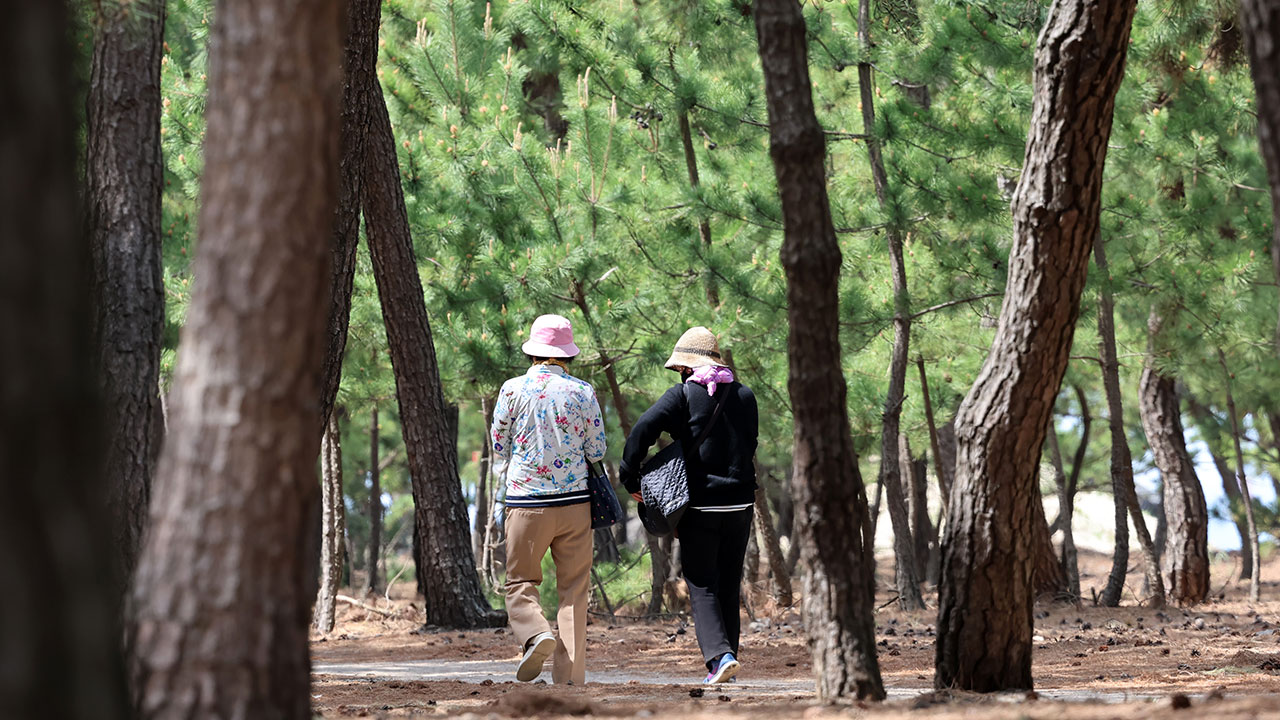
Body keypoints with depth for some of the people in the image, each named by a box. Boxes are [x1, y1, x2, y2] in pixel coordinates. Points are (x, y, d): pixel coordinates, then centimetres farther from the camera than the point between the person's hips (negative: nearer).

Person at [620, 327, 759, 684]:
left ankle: (720, 655, -19)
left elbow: (644, 429, -18)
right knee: (729, 587, 13)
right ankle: (723, 666, 15)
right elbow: (749, 444, 15)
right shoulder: (744, 396, 8)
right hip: (740, 503, 4)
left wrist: (630, 478, -9)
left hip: (699, 504, -4)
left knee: (702, 587, -1)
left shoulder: (683, 395, -7)